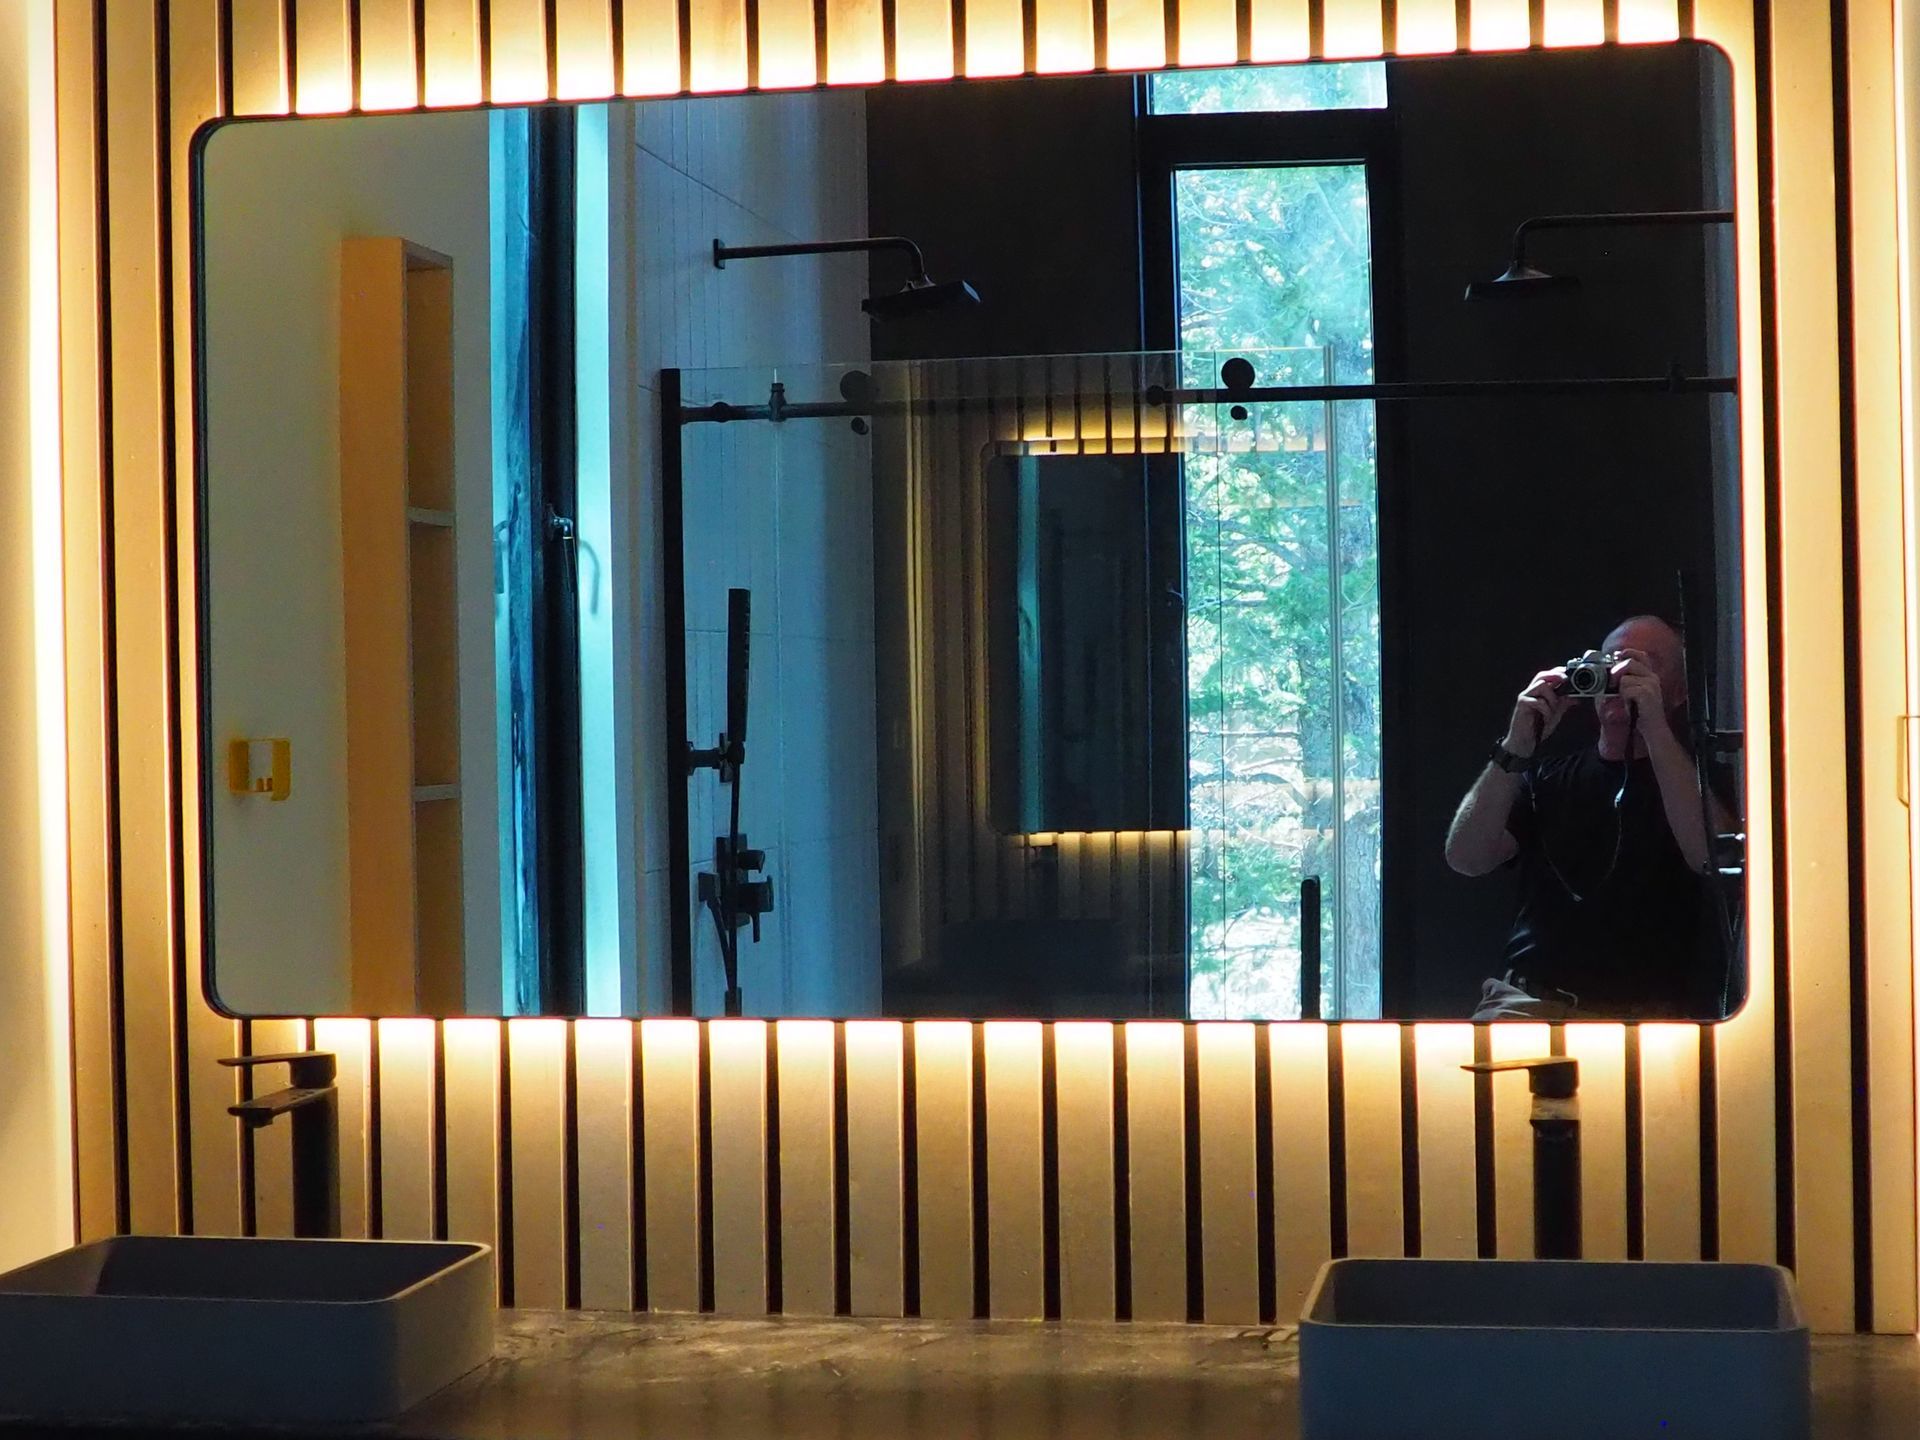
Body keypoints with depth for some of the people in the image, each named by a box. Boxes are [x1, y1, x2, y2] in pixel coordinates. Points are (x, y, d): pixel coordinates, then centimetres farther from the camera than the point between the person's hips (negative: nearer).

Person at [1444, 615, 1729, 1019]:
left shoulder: (1694, 775, 11)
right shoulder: (1547, 774, 19)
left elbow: (1710, 856, -12)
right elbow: (1466, 858, 5)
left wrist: (1656, 729, -13)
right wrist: (1516, 748, -7)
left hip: (1651, 1013, -2)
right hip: (1529, 999, 2)